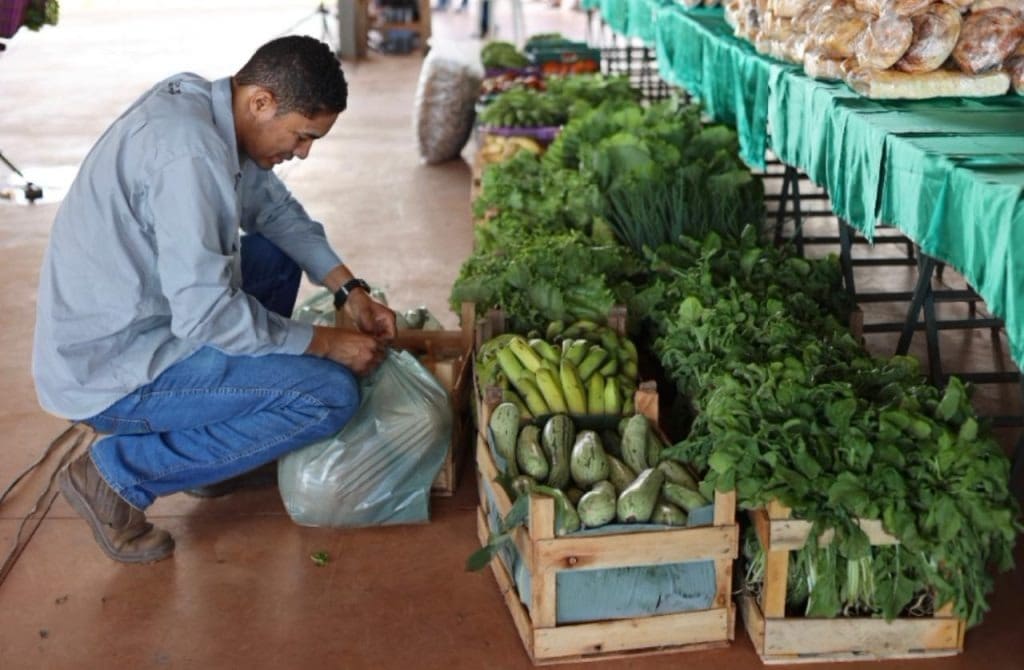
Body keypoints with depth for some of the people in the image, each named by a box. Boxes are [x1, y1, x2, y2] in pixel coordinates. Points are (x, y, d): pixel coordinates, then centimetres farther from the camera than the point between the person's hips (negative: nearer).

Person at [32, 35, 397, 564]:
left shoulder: (200, 104, 2)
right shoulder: (188, 151, -27)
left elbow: (274, 207, 16)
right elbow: (206, 315, -28)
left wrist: (349, 289, 5)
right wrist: (328, 343, -15)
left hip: (120, 322, 10)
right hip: (110, 367, -10)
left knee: (279, 255, 19)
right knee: (330, 395, -14)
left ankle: (220, 436, 21)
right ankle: (118, 473, -5)